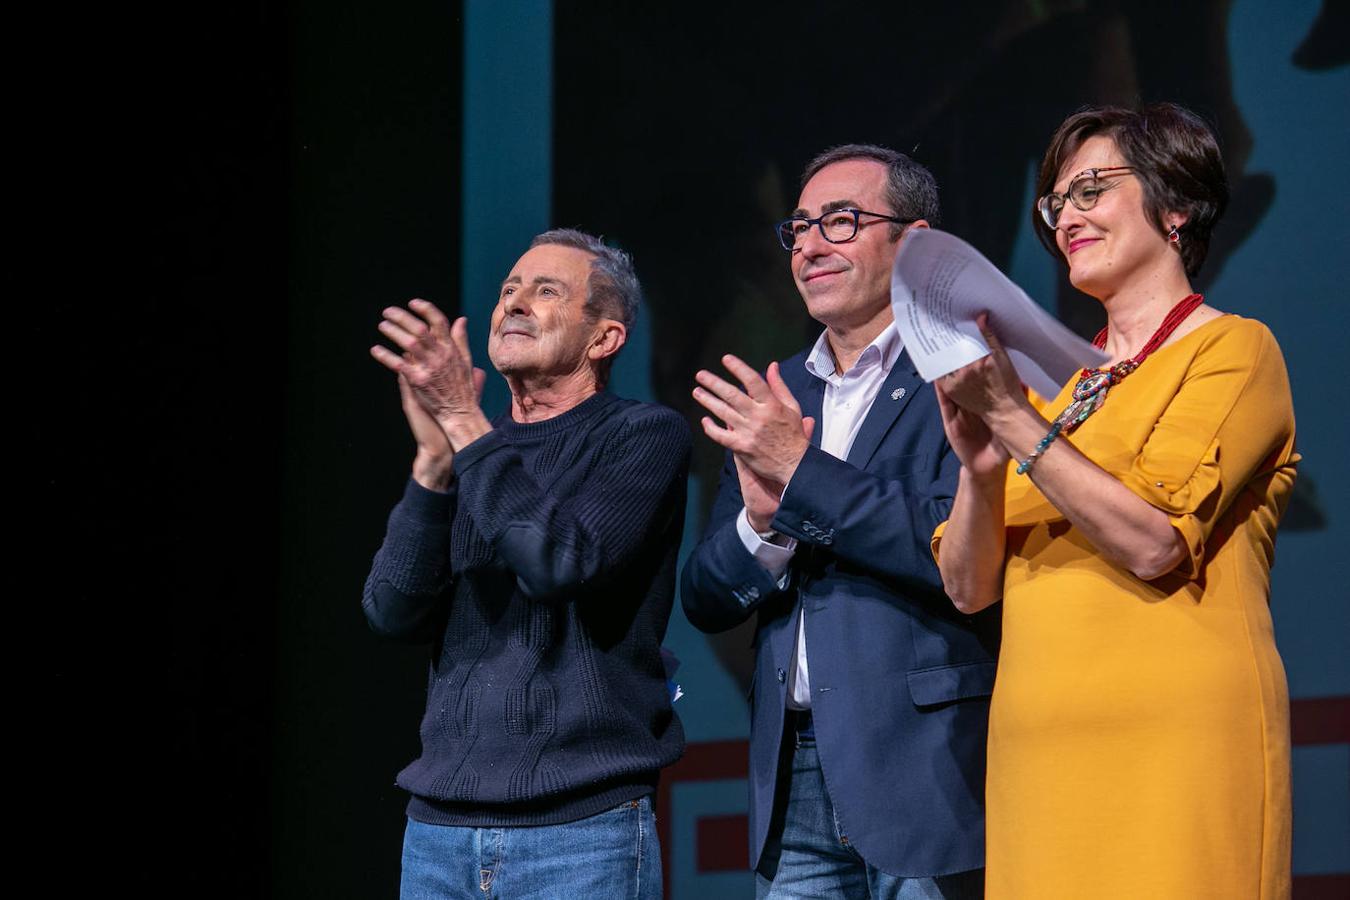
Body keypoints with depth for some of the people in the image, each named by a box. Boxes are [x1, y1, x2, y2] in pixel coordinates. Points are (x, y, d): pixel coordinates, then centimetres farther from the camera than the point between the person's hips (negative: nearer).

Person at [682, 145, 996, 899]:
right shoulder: (773, 397, 16)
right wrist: (763, 523, -8)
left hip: (923, 774, -6)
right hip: (794, 778, 6)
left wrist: (804, 471, -14)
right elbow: (706, 602, 13)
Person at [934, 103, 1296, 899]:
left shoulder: (1234, 350, 1)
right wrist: (979, 465, -6)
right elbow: (969, 586, 12)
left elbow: (1155, 542, -13)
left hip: (1172, 744, -5)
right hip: (1042, 756, 5)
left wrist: (1016, 422, -14)